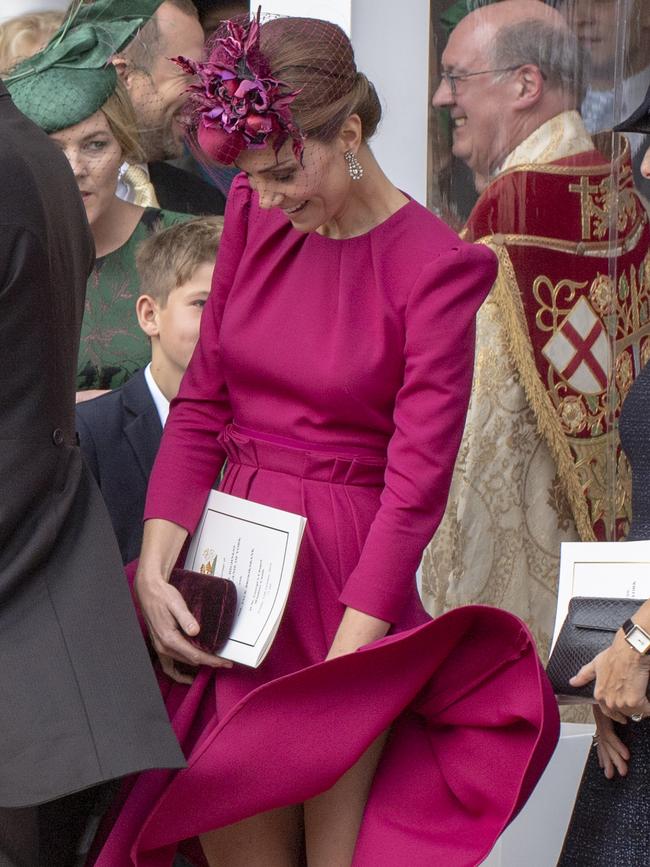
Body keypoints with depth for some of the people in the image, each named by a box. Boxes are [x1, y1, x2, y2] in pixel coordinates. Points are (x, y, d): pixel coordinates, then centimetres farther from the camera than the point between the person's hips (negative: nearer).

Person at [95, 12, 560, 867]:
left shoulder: (436, 267, -12)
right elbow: (201, 401, 7)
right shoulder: (254, 216, 5)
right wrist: (154, 562, -6)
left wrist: (343, 661, -18)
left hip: (348, 579, -4)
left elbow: (417, 480, -14)